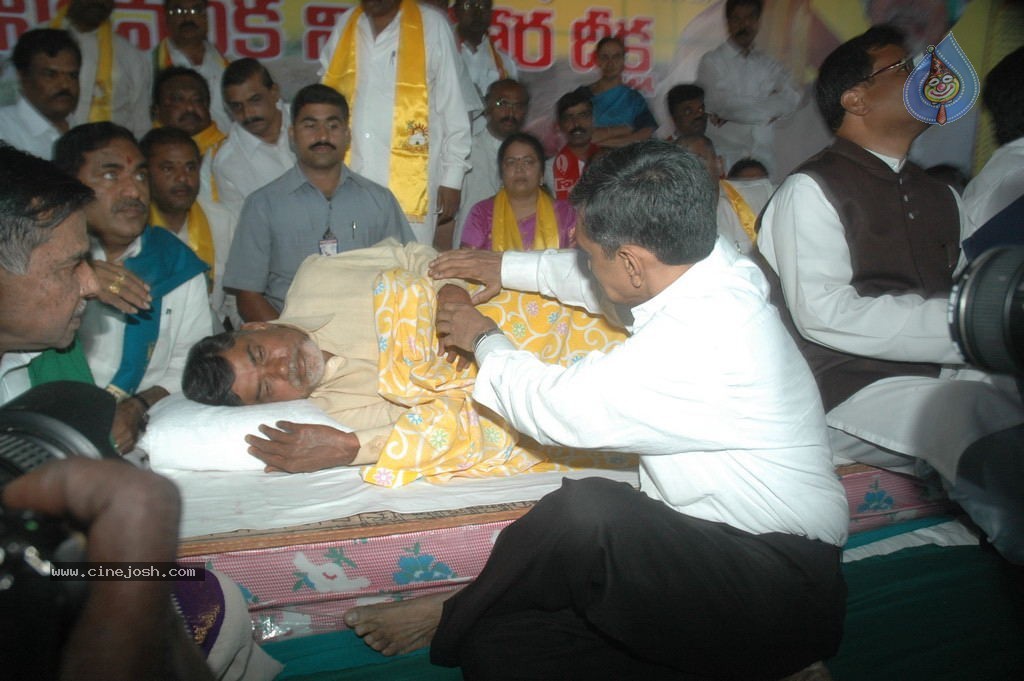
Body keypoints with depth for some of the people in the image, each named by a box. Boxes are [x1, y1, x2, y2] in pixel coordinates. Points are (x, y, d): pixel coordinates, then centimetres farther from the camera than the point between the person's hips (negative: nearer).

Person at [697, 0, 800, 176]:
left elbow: (792, 98, -2)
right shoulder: (712, 61, 2)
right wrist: (769, 110, 2)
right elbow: (722, 103, -9)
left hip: (762, 157, 3)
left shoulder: (769, 65, 13)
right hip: (724, 159, -3)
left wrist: (739, 109, -10)